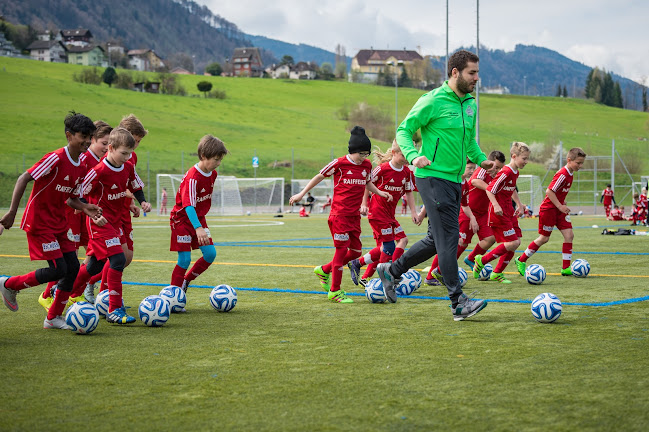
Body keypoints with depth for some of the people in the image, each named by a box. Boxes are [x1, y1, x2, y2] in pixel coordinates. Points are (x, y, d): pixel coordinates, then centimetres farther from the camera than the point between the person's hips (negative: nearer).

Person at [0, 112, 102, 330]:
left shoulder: (81, 168, 6)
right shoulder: (56, 159, -19)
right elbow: (23, 179, -21)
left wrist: (84, 207, -5)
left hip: (59, 224, 8)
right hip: (39, 222, -8)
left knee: (73, 268, 2)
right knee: (58, 269, -12)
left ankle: (53, 318, 14)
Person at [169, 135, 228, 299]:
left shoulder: (212, 174, 0)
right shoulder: (192, 178, -26)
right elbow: (188, 205, -34)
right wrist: (198, 228, -45)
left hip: (198, 218, 7)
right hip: (182, 219, -7)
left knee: (210, 254, -2)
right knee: (185, 259, -9)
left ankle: (186, 281, 17)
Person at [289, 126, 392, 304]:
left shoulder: (367, 165, 8)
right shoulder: (339, 163, -8)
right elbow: (320, 176, 3)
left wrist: (380, 192, 10)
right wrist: (302, 194, 4)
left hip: (354, 215, 7)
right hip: (339, 214, -7)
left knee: (356, 251, 7)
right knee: (342, 249, -7)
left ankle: (324, 270, 26)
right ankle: (335, 291, 2)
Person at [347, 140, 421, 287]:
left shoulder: (407, 172, 4)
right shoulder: (383, 168, -14)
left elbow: (408, 192, 13)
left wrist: (413, 212, 7)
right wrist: (364, 204, -6)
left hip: (389, 214, 7)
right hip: (377, 212, -7)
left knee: (382, 248, 6)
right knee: (389, 247, -11)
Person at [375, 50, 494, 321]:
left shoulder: (470, 104, 13)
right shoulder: (433, 101, -11)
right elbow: (403, 130, -7)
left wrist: (480, 158, 10)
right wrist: (413, 156, -24)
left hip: (454, 179, 9)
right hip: (433, 177, -8)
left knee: (437, 240, 13)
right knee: (448, 239, -9)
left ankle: (391, 271, 29)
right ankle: (458, 303, -6)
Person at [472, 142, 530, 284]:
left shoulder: (516, 172, 12)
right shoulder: (506, 172, -18)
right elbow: (489, 189, -21)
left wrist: (519, 204, 25)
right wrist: (496, 206, -30)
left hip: (509, 211, 10)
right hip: (499, 212, -10)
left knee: (516, 241, 4)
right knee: (513, 243, -13)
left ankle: (497, 273, 12)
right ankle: (482, 260, 0)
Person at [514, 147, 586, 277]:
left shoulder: (570, 174, 7)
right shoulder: (562, 174, -22)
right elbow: (550, 191, -25)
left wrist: (562, 204, 12)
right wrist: (560, 206, -22)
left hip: (559, 209, 9)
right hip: (548, 209, -9)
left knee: (569, 235, -2)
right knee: (544, 238, 1)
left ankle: (566, 268, 1)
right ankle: (521, 260, 18)